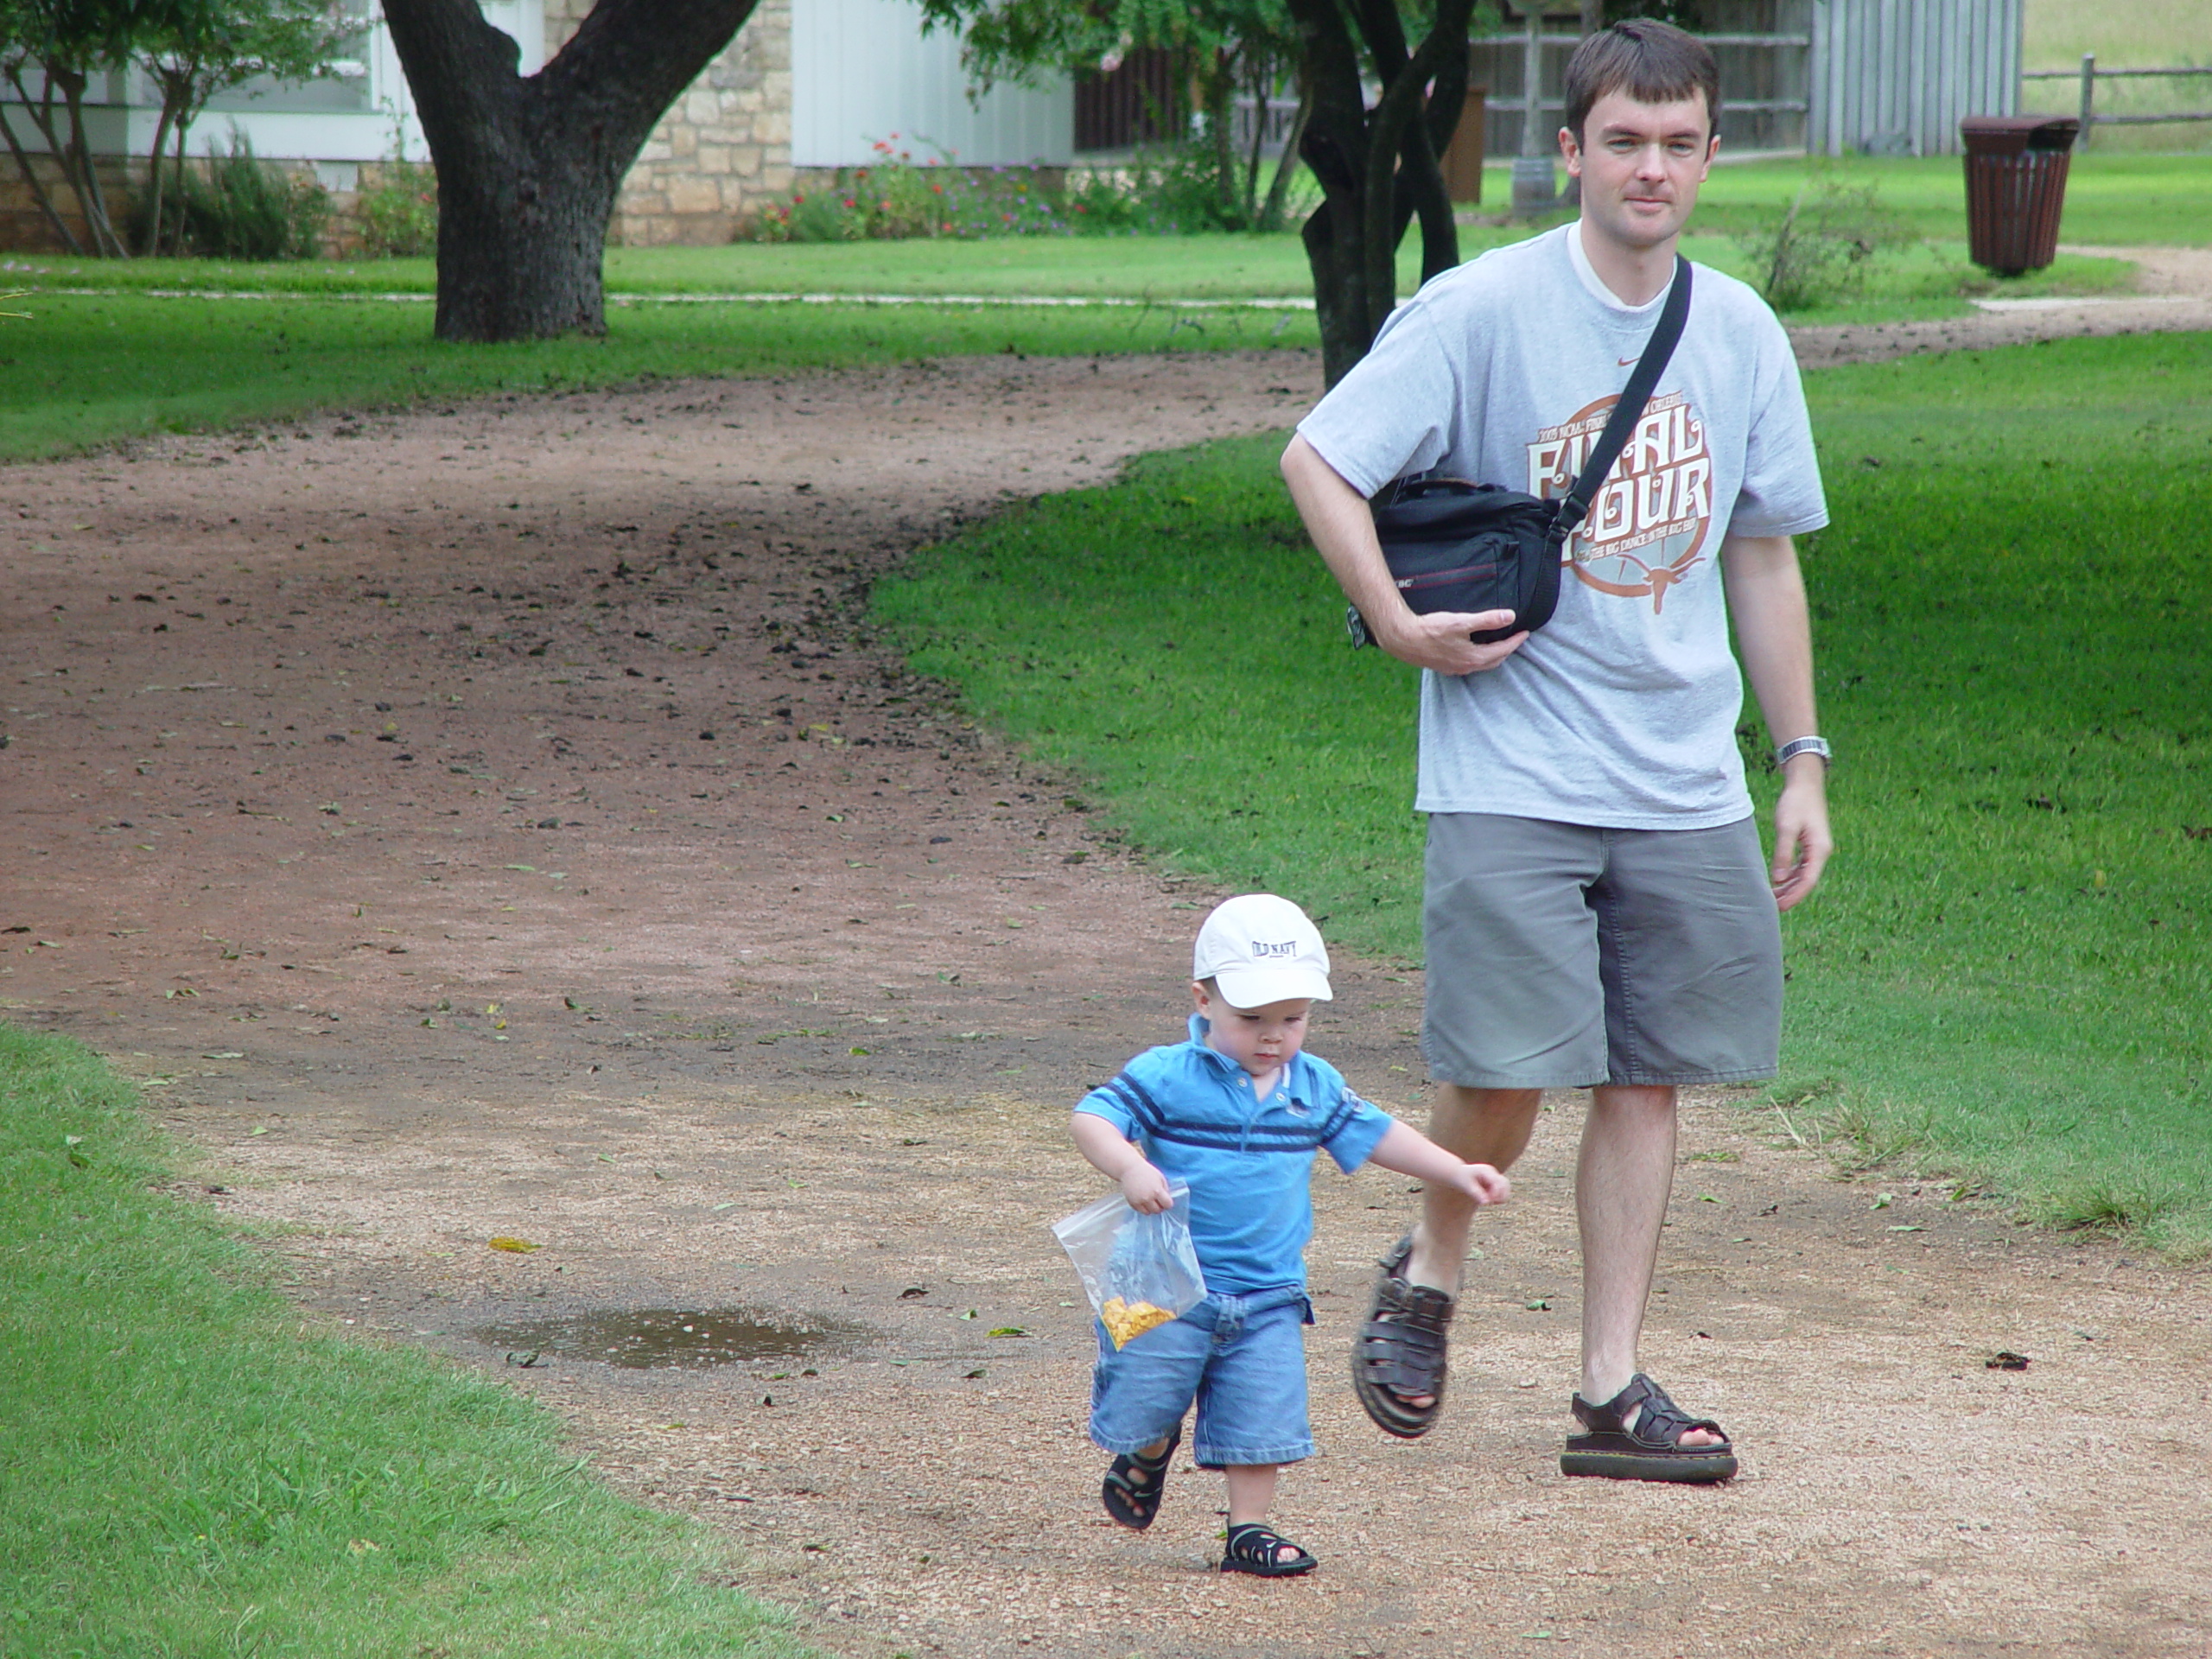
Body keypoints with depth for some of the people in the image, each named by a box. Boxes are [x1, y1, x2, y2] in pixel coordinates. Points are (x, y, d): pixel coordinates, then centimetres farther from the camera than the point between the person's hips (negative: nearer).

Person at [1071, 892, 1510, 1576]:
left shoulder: (1315, 1087, 5)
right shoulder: (1166, 1077, -11)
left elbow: (1373, 1135, 16)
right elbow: (1093, 1118, -18)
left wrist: (1458, 1173, 11)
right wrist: (1130, 1167, -38)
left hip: (1268, 1295, 4)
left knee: (1263, 1413, 1)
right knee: (1145, 1405, 2)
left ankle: (1248, 1529, 14)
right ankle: (1148, 1451, 36)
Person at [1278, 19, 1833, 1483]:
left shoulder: (1743, 335, 8)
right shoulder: (1484, 310, -7)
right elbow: (1317, 457, -6)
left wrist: (1803, 761, 14)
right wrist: (1399, 624, -16)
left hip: (1686, 783, 4)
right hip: (1511, 771, -4)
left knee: (1649, 1075, 5)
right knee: (1508, 1072, -10)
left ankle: (1614, 1391, 12)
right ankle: (1430, 1270, 19)